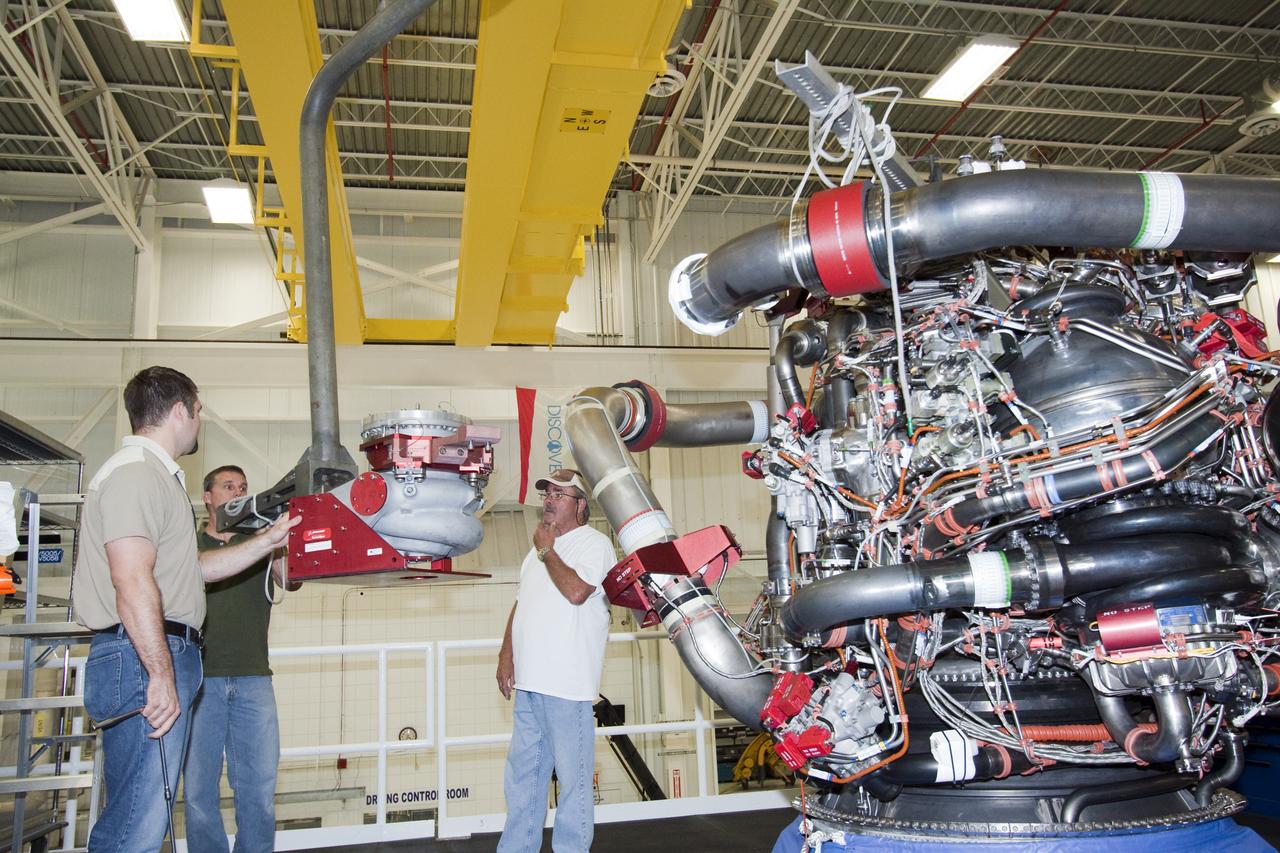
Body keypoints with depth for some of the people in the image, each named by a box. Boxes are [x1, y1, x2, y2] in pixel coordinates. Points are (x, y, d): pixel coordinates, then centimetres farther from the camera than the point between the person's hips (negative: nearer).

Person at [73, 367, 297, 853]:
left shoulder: (156, 477, 24)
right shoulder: (136, 473, -11)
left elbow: (197, 569, 28)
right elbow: (133, 584, -21)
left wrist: (269, 540, 29)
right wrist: (161, 675, -23)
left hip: (161, 658, 11)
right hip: (142, 658, -11)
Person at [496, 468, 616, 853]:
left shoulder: (594, 543, -6)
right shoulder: (539, 547, 19)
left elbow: (576, 591, -22)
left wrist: (547, 550, -10)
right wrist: (506, 654, 15)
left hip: (566, 684, -8)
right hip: (529, 681, 8)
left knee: (573, 777, 0)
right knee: (522, 774, 16)